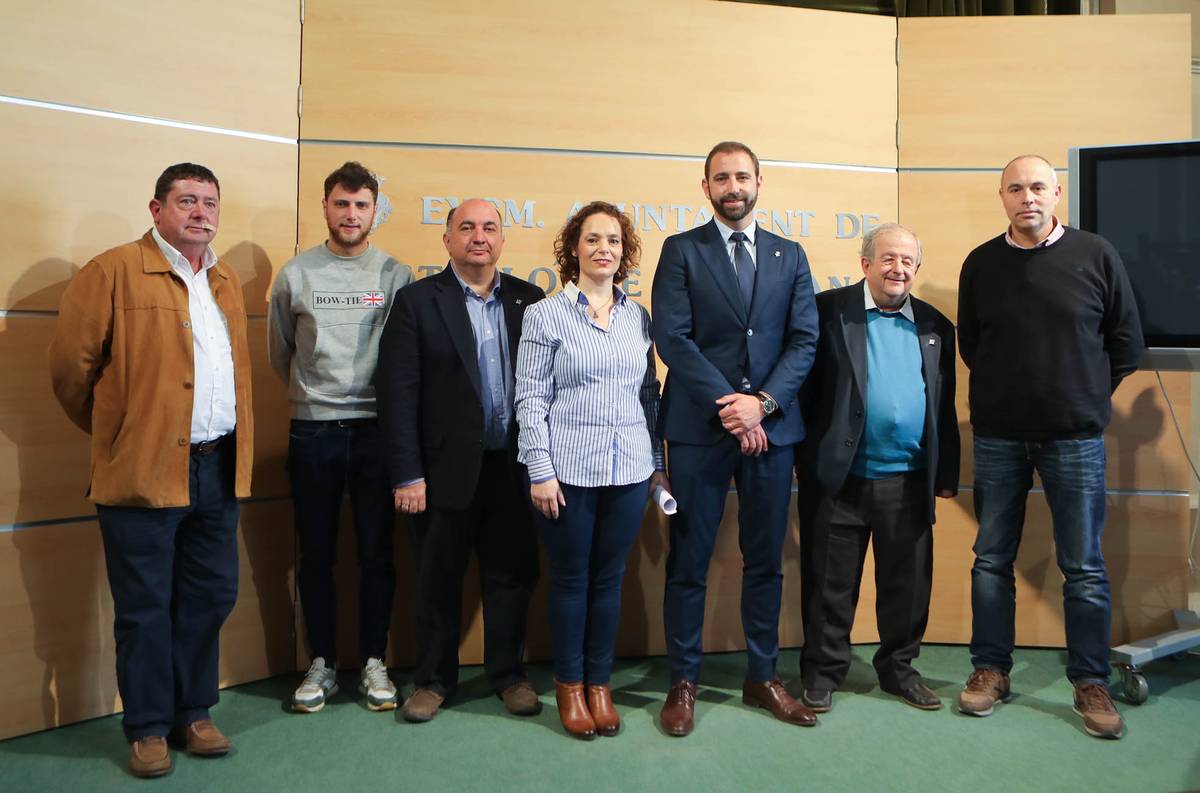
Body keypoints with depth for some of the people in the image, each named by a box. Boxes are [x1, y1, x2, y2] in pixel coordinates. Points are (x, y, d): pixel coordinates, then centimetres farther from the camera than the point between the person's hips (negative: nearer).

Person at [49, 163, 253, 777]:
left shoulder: (226, 283, 14)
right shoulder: (114, 272, -7)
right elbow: (71, 365, -5)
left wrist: (235, 450, 15)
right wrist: (112, 432, 6)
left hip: (218, 469, 6)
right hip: (145, 472, -6)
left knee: (210, 598, 13)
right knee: (145, 608, 6)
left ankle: (193, 713, 29)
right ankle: (148, 727, 21)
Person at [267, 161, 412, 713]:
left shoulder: (397, 276, 1)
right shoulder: (295, 274, 4)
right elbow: (278, 353, 15)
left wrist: (386, 402, 6)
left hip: (376, 429, -1)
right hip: (312, 432, 1)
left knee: (377, 553, 5)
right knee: (316, 554, 8)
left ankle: (373, 663, 19)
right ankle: (322, 664, 22)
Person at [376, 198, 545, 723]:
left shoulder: (528, 300, 6)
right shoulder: (417, 301, -2)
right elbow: (397, 392, -6)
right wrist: (407, 475, -11)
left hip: (513, 465, 2)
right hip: (447, 468, -2)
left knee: (512, 575, 11)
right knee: (438, 580, 11)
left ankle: (508, 674, 29)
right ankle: (433, 679, 28)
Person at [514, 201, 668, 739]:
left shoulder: (638, 317, 9)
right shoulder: (545, 314, -1)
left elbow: (649, 394, 12)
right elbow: (530, 398, -4)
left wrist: (658, 463, 9)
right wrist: (540, 471, -10)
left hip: (629, 469, 3)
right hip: (568, 471, -3)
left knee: (609, 577, 10)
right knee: (570, 578, 8)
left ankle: (599, 683, 25)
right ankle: (569, 684, 24)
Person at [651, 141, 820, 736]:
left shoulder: (790, 256, 12)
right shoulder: (681, 251, 3)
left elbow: (804, 340, 4)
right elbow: (673, 337, -7)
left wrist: (763, 402, -12)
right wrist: (729, 407, -14)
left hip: (771, 427, 3)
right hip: (698, 428, -3)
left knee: (766, 559, 11)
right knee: (688, 560, 4)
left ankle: (762, 677, 25)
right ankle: (683, 681, 18)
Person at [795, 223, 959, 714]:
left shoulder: (935, 327, 12)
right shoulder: (828, 310, -1)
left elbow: (944, 407, 13)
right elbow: (804, 387, -3)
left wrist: (946, 474, 10)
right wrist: (801, 458, -8)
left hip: (908, 482, 4)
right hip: (838, 478, -3)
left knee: (908, 583, 13)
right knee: (831, 583, 7)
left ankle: (898, 668, 31)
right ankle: (823, 671, 22)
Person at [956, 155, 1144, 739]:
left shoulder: (1096, 256, -1)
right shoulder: (980, 263, 3)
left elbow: (1126, 343, 5)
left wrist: (1088, 397, 5)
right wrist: (1007, 389, 7)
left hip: (1075, 437, -1)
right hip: (997, 436, 2)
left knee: (1084, 567, 4)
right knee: (992, 559, 8)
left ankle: (1091, 684, 18)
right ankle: (991, 669, 22)